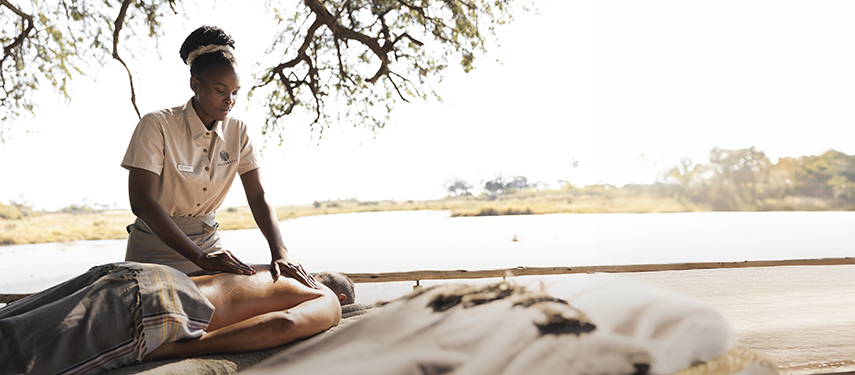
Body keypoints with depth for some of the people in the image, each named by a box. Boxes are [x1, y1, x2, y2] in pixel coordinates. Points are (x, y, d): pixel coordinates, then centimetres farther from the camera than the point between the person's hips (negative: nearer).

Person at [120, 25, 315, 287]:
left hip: (208, 244, 4)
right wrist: (202, 258, -32)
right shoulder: (157, 126, -16)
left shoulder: (237, 132, -2)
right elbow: (142, 202, -24)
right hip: (156, 251, -3)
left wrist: (280, 252, -25)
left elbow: (258, 197, -8)